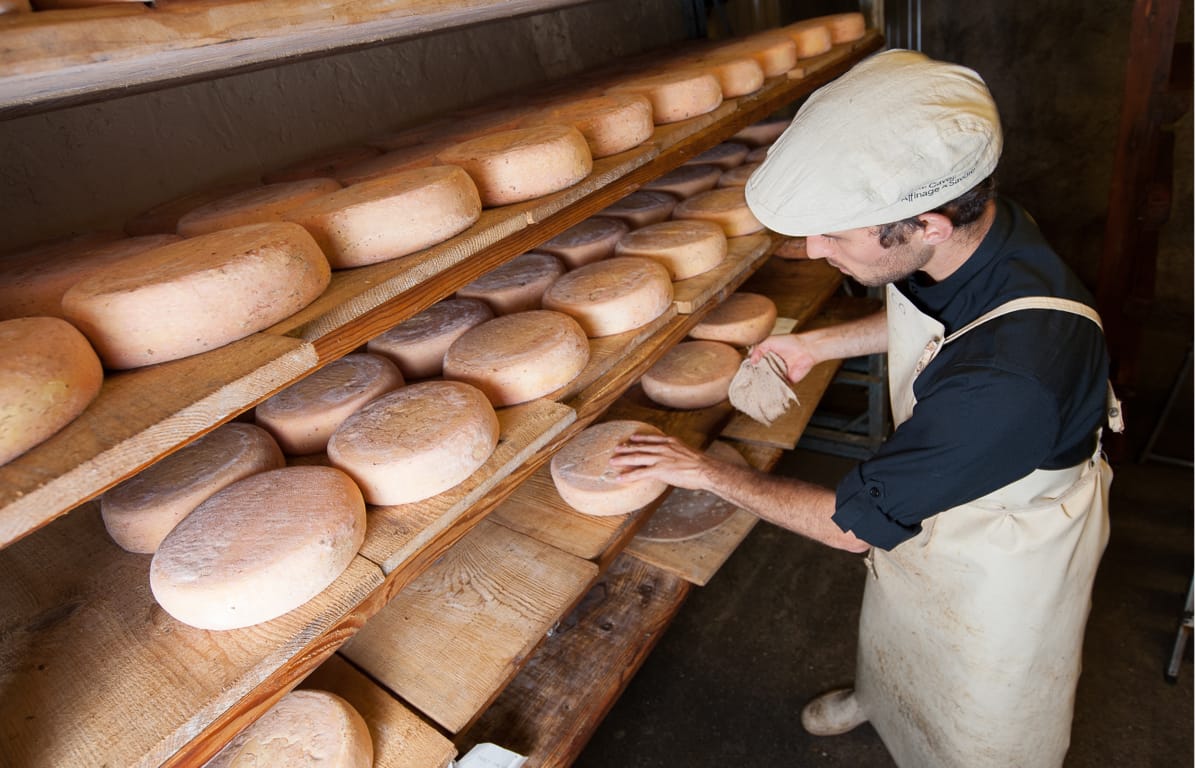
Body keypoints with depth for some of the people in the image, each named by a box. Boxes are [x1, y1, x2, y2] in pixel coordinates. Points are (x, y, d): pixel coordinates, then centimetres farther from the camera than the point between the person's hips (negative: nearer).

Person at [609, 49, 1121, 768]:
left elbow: (853, 523, -33)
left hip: (1009, 541, -7)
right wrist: (821, 343, -2)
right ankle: (879, 695, 65)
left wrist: (708, 471, -21)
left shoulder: (1009, 378, -47)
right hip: (922, 496, 7)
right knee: (896, 628, 34)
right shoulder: (968, 228, -21)